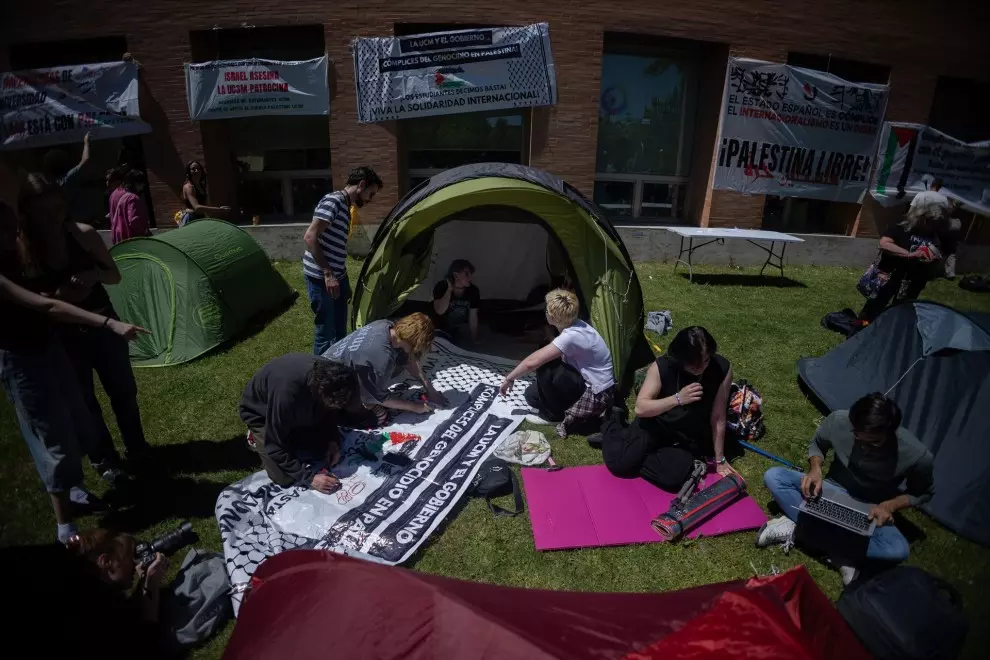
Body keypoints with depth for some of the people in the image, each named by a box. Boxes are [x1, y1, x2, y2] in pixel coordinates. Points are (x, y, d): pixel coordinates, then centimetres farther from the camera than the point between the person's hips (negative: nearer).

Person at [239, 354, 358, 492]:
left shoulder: (328, 373, -26)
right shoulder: (286, 393, -44)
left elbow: (329, 411, -2)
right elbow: (275, 446, -31)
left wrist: (333, 440, -15)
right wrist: (308, 477, -29)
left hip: (299, 410, 5)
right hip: (261, 413, -5)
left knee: (329, 453, 1)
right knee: (286, 477, -10)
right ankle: (258, 437, 13)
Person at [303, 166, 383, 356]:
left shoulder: (345, 206, 14)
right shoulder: (333, 201, -15)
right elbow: (310, 236, -24)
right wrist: (327, 273, -25)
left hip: (337, 276, 10)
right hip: (321, 278, -9)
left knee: (339, 330, 17)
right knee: (326, 332, -1)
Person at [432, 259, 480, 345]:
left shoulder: (473, 291, -19)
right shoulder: (442, 286, -26)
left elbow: (473, 317, -12)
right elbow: (440, 311, -41)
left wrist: (474, 340, -8)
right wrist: (449, 289, -41)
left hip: (462, 329, 2)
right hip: (442, 329, -2)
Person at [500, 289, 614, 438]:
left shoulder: (572, 336, -28)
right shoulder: (574, 326, 0)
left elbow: (532, 362, -29)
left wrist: (509, 379, -13)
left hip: (597, 396, -9)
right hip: (586, 384, 9)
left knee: (546, 368, -21)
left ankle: (568, 414, -1)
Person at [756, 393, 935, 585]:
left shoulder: (916, 455, -26)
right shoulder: (838, 420, -25)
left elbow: (924, 492, -4)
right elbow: (816, 444, -1)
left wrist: (890, 505, -21)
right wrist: (815, 469, -21)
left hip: (870, 511, -1)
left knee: (899, 550, -33)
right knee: (773, 476, -22)